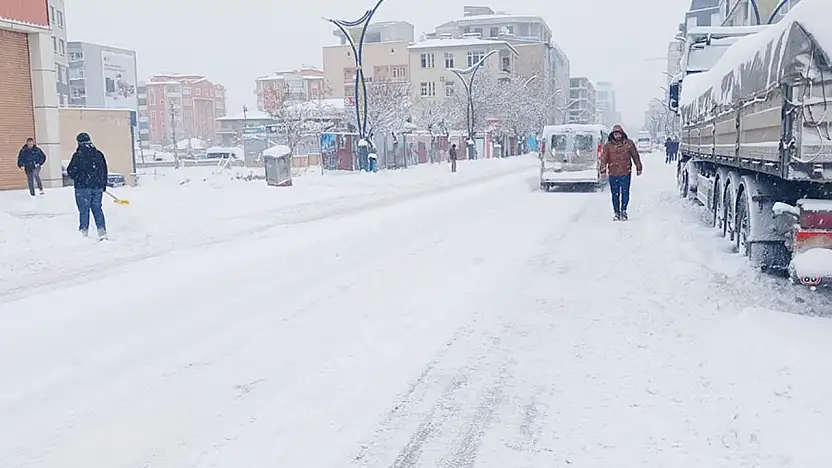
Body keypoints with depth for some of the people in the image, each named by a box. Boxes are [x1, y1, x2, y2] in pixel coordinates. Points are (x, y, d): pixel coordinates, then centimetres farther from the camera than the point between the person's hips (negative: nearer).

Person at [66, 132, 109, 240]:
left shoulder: (78, 155, -10)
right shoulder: (99, 154, 6)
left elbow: (71, 171, -8)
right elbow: (104, 171, 12)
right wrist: (103, 185, 21)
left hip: (83, 187, -4)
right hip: (98, 186, 4)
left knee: (84, 209, 3)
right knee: (97, 208, 10)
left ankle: (84, 232, 6)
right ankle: (102, 231, 4)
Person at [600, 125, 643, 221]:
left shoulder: (629, 143, 3)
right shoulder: (608, 145, 3)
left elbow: (635, 156, 11)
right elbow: (604, 158, 1)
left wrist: (639, 168, 13)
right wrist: (603, 170, -9)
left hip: (626, 172, 0)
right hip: (613, 174, 1)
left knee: (625, 192, -3)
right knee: (615, 194, 5)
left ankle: (623, 210, 12)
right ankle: (617, 212, 14)